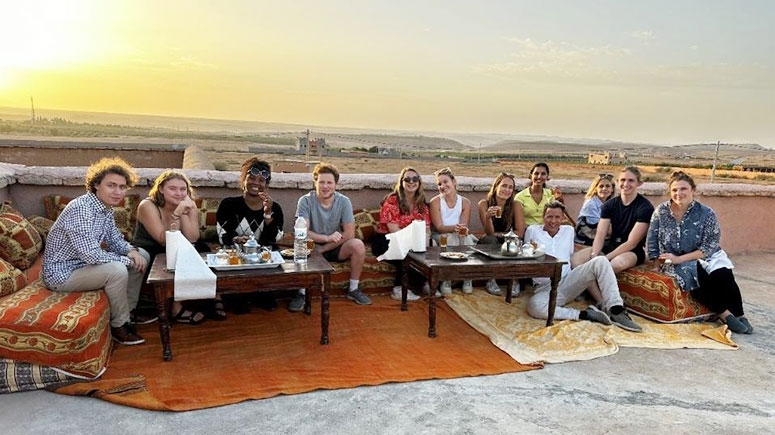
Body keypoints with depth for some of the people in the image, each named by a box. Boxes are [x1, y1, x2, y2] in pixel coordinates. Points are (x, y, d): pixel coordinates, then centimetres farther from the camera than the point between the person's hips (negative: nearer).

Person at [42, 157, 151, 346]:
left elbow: (115, 238, 13)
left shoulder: (106, 206, 0)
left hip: (85, 262, 10)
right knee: (117, 270, -31)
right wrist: (127, 260, -23)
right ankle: (119, 325, -10)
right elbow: (91, 254, -35)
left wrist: (131, 251, -9)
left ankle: (129, 309, 17)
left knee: (142, 255, 7)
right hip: (62, 272, -10)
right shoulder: (81, 209, -29)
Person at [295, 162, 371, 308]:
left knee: (358, 245, -25)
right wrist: (328, 237, -33)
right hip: (313, 247, -2)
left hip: (336, 249, 2)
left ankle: (353, 289, -6)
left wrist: (323, 248, -18)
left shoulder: (344, 201, -9)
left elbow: (349, 234, -13)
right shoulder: (305, 201, -13)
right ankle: (302, 293, -19)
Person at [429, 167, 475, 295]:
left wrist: (463, 229, -36)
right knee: (451, 238, -35)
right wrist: (455, 228, -35)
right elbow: (439, 227, -15)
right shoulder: (435, 202, -8)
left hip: (460, 234, 3)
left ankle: (468, 278, -18)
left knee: (467, 238, -31)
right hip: (440, 236, -2)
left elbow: (464, 226, -9)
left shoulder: (465, 202, -1)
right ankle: (446, 281, -26)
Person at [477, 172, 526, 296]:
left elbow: (520, 233, -10)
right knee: (490, 240, -33)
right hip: (489, 245, 0)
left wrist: (498, 234, -9)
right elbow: (489, 233, -14)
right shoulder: (484, 204, -10)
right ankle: (491, 280, -22)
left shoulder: (516, 205, -7)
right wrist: (488, 217, -33)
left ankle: (515, 280, -14)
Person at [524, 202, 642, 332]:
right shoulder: (532, 231, 9)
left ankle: (615, 310, -27)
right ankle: (584, 315, -31)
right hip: (545, 288, -4)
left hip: (568, 281, 4)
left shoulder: (569, 230, 18)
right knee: (534, 306, -41)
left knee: (600, 261, -21)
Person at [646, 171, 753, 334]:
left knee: (723, 275, -29)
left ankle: (739, 315, -10)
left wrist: (680, 259, -19)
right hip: (675, 262, 0)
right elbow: (652, 241, 3)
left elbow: (710, 247, -11)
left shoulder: (706, 213, -7)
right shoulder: (661, 211, -2)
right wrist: (657, 266, -2)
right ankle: (724, 314, -20)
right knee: (691, 275, -32)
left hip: (706, 258, 0)